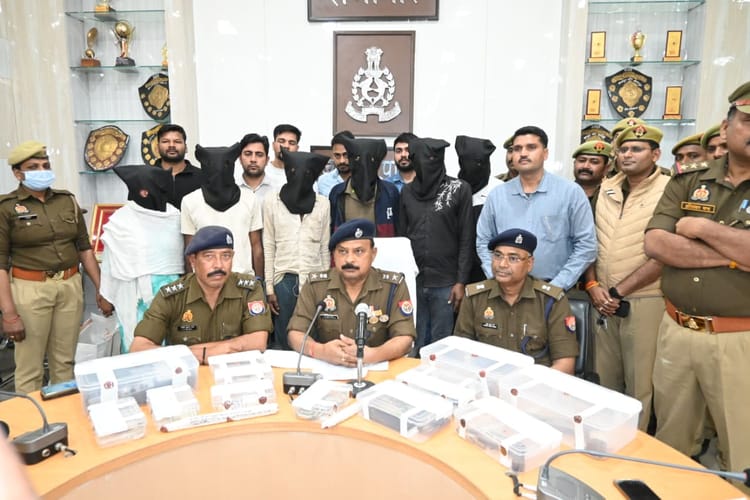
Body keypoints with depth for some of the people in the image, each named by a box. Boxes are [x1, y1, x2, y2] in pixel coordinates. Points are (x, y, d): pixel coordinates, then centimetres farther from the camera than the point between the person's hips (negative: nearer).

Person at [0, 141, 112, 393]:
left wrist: (100, 289, 9)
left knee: (64, 362, 13)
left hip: (71, 287, 4)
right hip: (29, 289, -4)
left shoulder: (67, 200, 8)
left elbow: (84, 247, 13)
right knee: (29, 368, 4)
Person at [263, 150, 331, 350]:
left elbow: (325, 248, 8)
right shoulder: (271, 201, 1)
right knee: (283, 341, 6)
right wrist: (269, 288, -1)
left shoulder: (323, 204, 4)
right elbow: (268, 246, 3)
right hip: (284, 280, 0)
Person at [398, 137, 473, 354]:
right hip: (412, 281, 3)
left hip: (445, 283, -3)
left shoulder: (459, 189, -2)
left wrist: (461, 281, -7)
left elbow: (466, 239, -3)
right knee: (413, 345, 11)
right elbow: (402, 235, 11)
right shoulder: (407, 191, 8)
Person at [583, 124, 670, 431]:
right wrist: (593, 285, -1)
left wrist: (618, 291, -11)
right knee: (605, 378, 14)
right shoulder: (606, 189, 10)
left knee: (640, 383, 5)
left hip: (645, 301, -5)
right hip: (604, 300, 5)